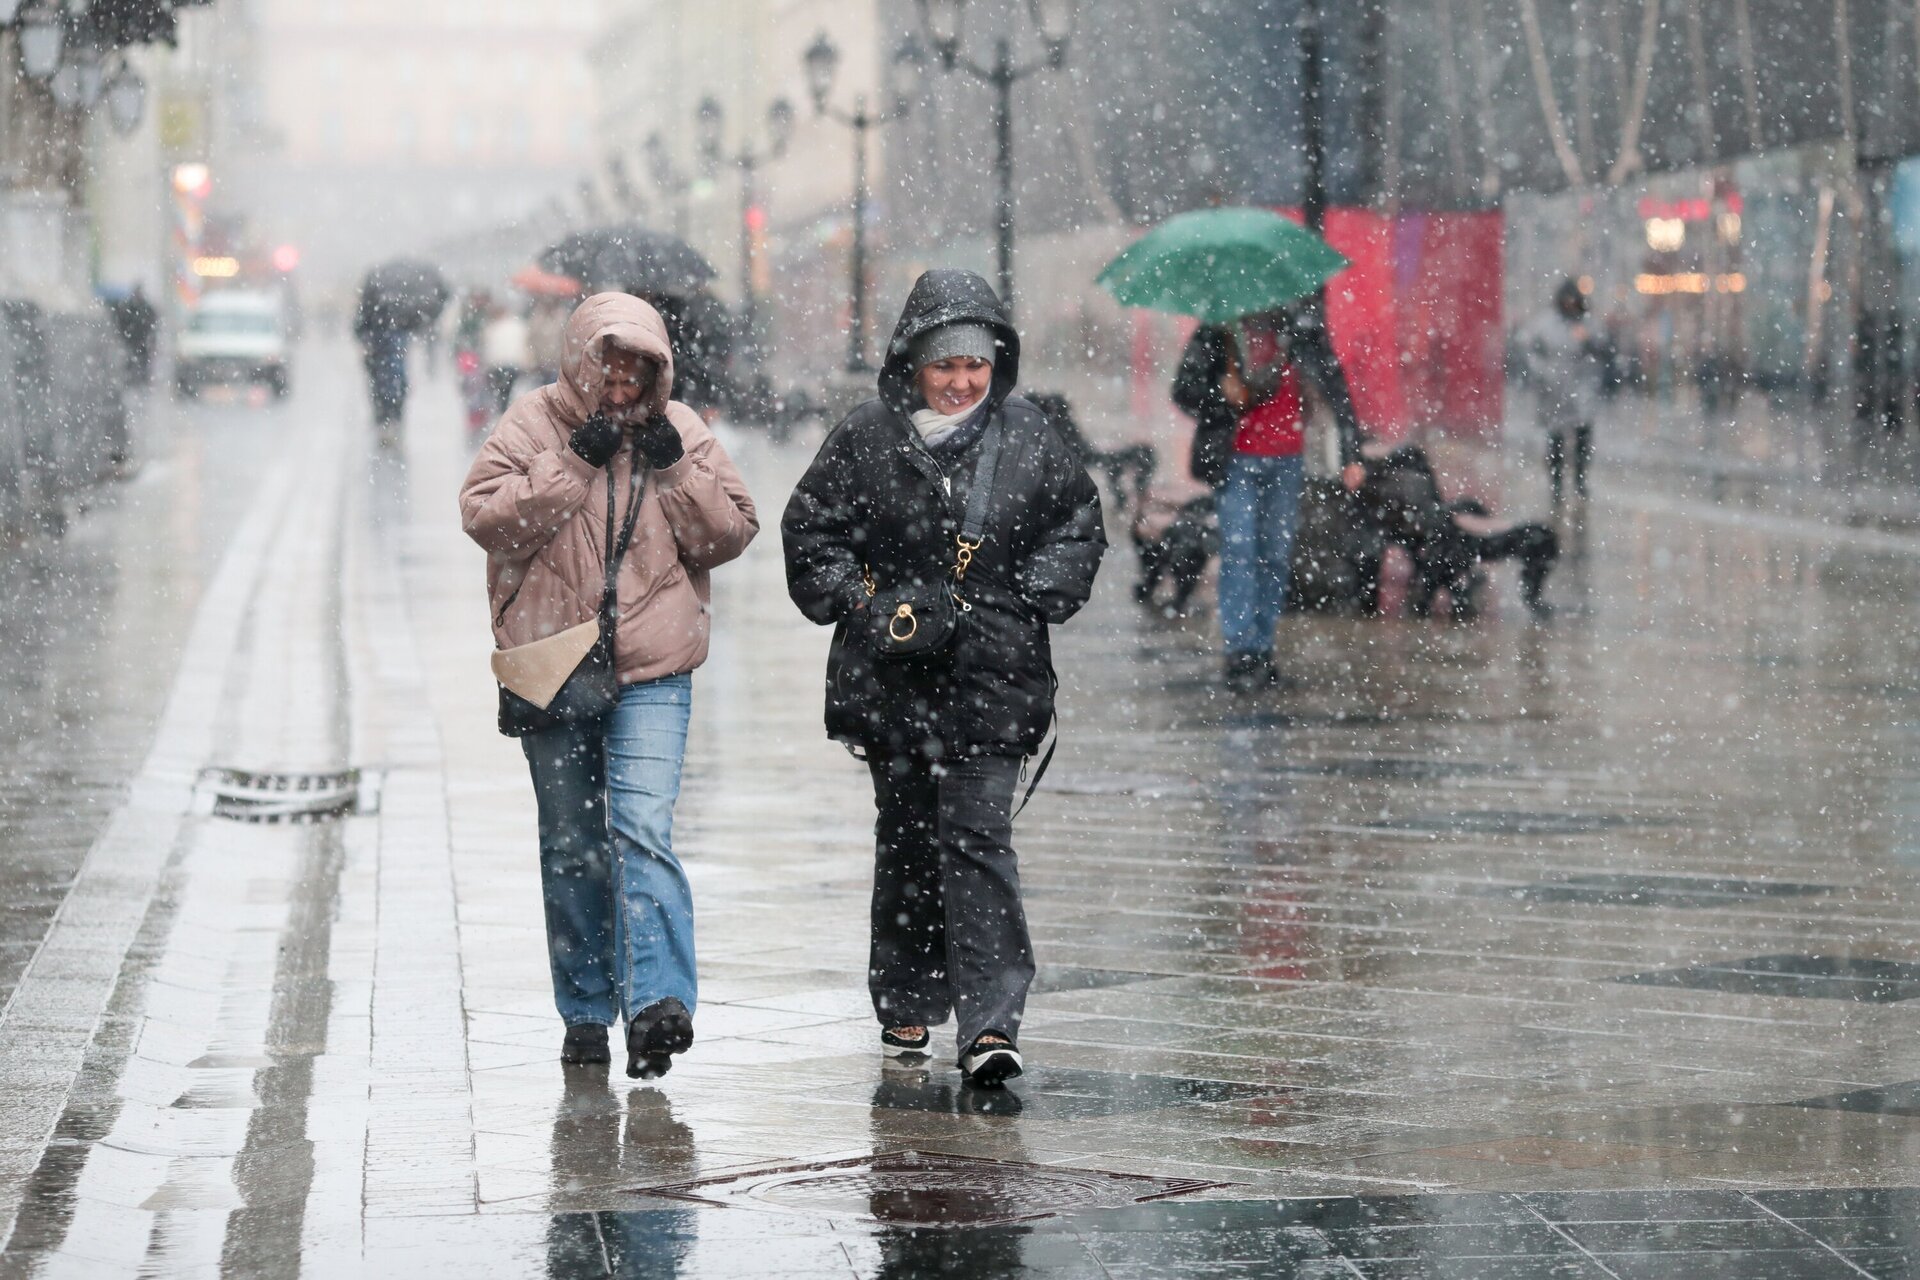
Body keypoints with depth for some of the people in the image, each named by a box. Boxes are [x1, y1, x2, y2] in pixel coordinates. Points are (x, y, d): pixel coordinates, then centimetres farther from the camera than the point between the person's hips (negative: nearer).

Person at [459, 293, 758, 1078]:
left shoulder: (681, 432, 5)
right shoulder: (533, 425, 0)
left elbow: (730, 535, 4)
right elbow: (486, 517, -11)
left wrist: (677, 473, -10)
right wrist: (570, 466, -17)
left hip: (652, 672, -1)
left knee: (642, 829, -17)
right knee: (571, 846, 9)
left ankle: (658, 1001, -25)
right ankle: (586, 1011, 20)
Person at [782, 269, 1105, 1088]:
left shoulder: (1026, 439, 3)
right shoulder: (866, 439, 0)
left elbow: (1078, 524, 13)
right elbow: (810, 531, 7)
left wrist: (1033, 597, 0)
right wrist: (860, 602, -5)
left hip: (992, 678, -1)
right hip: (891, 677, 1)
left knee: (977, 837, -10)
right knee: (906, 840, 11)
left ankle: (990, 1022, -15)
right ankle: (907, 1004, 27)